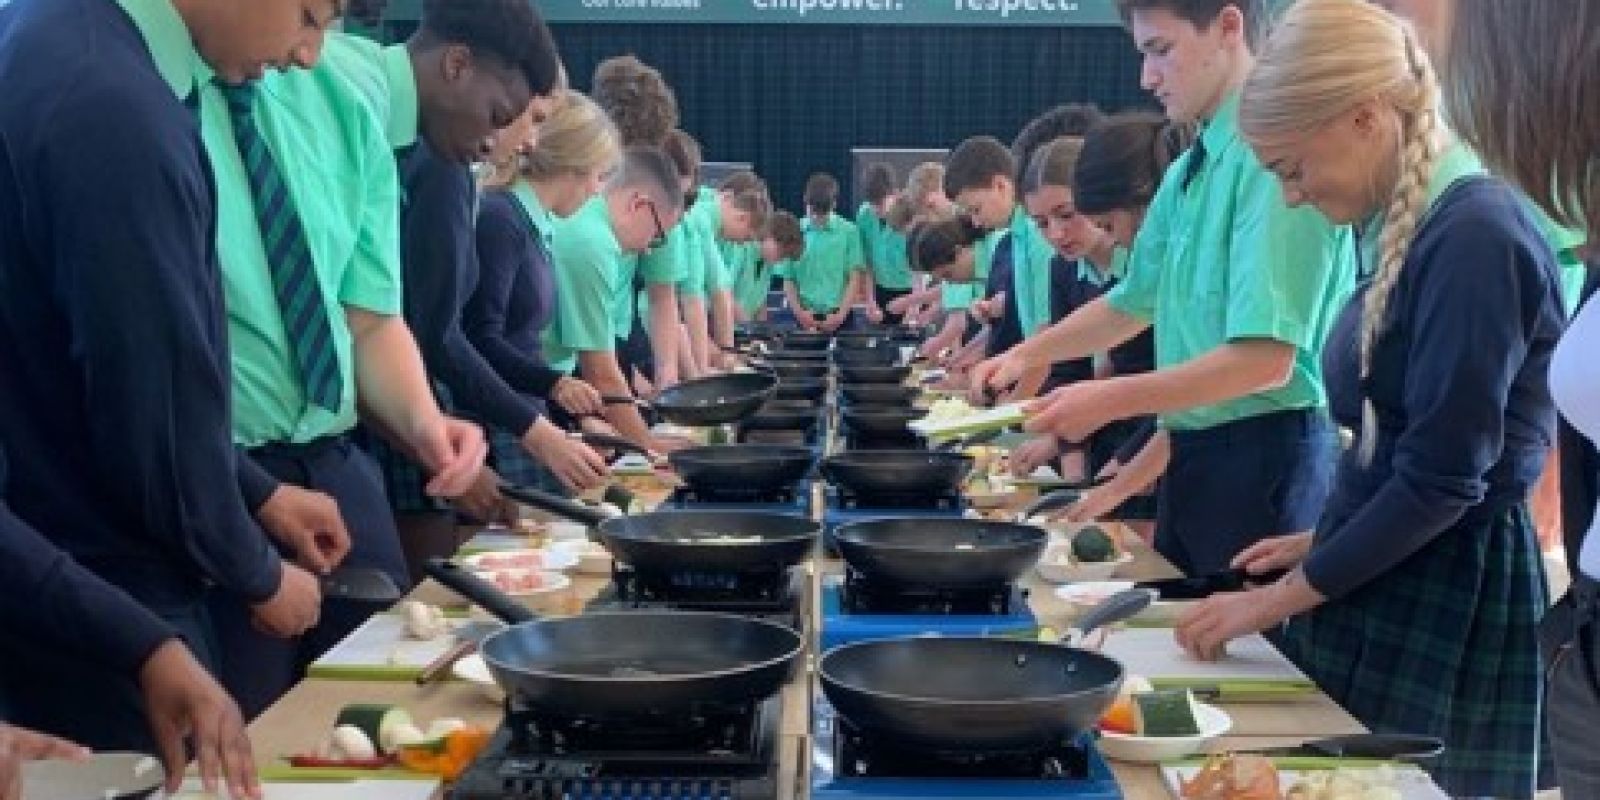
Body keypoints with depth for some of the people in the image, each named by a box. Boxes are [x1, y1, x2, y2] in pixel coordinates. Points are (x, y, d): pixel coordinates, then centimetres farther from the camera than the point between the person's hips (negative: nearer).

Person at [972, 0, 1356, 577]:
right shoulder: (1188, 170, 9)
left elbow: (1265, 360, -25)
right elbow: (1137, 299, 24)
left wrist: (1107, 401, -19)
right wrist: (1026, 355, 13)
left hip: (1267, 458, -9)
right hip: (1194, 452, 9)